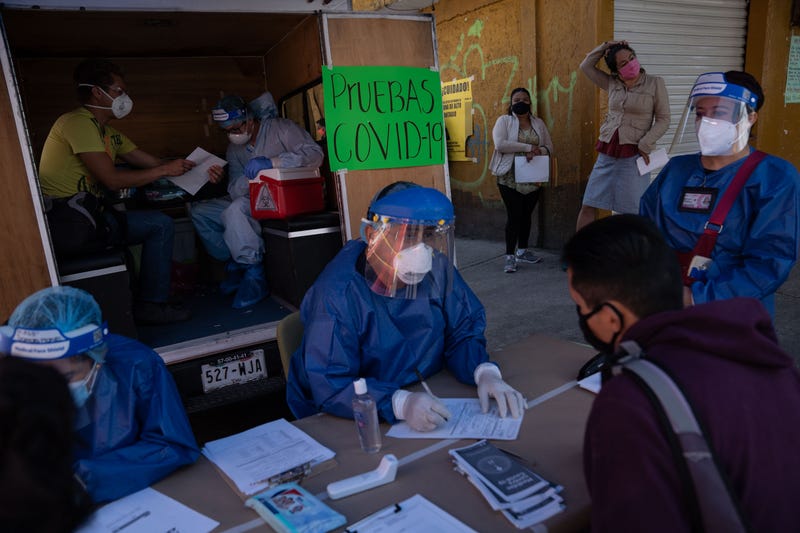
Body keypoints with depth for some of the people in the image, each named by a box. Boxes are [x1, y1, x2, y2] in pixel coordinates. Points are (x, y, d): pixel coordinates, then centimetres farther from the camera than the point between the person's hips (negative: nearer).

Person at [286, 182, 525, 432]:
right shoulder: (337, 293, -23)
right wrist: (401, 403, -38)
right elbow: (330, 386, -25)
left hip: (428, 399, 3)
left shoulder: (437, 269, -6)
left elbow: (463, 330, 1)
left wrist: (485, 372, -19)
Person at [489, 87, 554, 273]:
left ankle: (522, 251, 25)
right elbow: (500, 144, -16)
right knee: (514, 215, -6)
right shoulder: (504, 121, 0)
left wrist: (537, 151, -13)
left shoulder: (538, 123, 13)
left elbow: (549, 147, 10)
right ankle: (510, 256, 0)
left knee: (526, 214, 11)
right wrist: (528, 147, -18)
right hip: (510, 178, -4)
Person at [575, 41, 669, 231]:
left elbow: (663, 119, -1)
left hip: (634, 155, -4)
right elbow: (586, 66, 17)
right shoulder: (612, 83, 9)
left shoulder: (655, 83, -1)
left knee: (635, 211, -3)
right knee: (588, 206, 2)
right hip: (607, 152, 4)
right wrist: (606, 46, 8)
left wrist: (644, 145, -11)